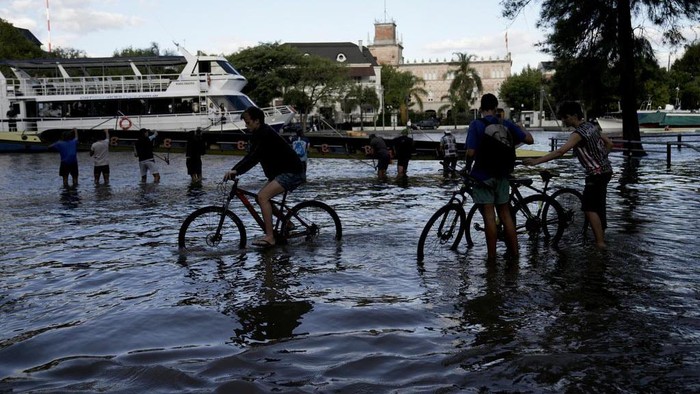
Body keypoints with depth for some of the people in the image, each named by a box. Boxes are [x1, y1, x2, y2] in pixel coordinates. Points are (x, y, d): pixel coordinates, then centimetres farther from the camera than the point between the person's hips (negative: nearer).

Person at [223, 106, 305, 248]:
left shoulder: (266, 134, -18)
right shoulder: (258, 134, 12)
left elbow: (255, 157, -28)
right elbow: (251, 156, 10)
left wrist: (236, 171, -33)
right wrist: (234, 170, -1)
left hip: (292, 172, -10)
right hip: (281, 171, 10)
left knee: (263, 196, -21)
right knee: (262, 196, 9)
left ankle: (270, 237, -20)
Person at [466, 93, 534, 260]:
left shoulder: (476, 125, -12)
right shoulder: (506, 124, 1)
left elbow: (471, 152, -18)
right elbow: (529, 139, 3)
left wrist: (468, 166, 1)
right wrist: (518, 129, 22)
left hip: (483, 176, -4)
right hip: (502, 176, 4)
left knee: (489, 215, -1)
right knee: (505, 213, 14)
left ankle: (492, 255, 2)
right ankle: (514, 251, 18)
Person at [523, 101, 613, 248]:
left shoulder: (578, 133, -21)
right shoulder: (591, 126, 8)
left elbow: (560, 151, -33)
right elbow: (609, 143, 17)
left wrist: (536, 161, -37)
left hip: (596, 174, -10)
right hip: (605, 170, 10)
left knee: (589, 209, -11)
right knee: (598, 206, 20)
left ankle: (600, 243, -13)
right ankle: (601, 236, 32)